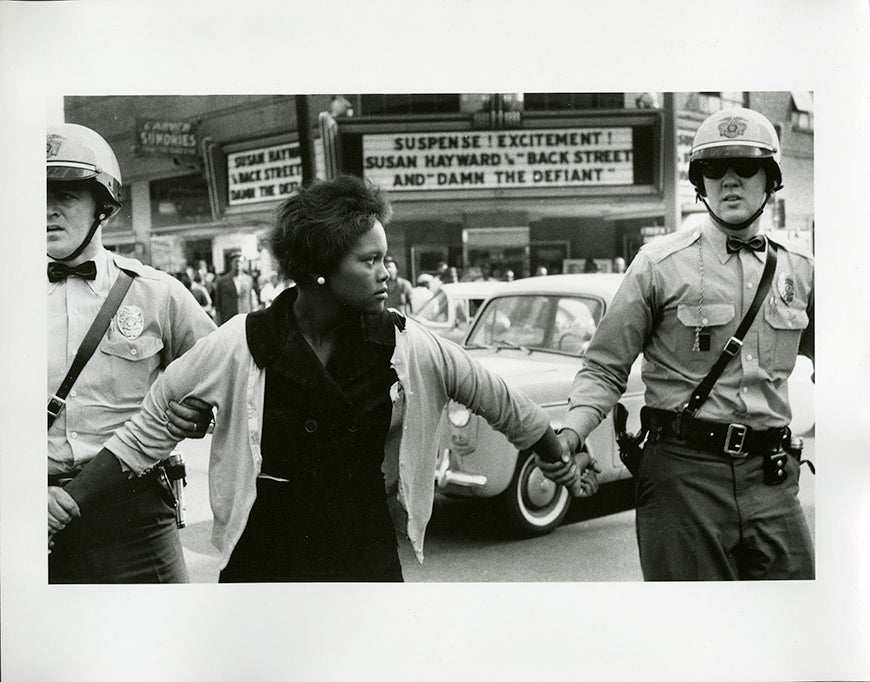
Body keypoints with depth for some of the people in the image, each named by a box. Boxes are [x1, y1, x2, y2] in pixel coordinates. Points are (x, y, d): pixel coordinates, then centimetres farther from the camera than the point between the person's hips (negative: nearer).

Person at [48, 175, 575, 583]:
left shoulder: (406, 346, -6)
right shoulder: (240, 347, -11)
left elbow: (500, 402, 7)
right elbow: (145, 435, 0)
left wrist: (564, 464, 18)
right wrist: (70, 502, -4)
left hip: (369, 559, 2)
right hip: (261, 560, -1)